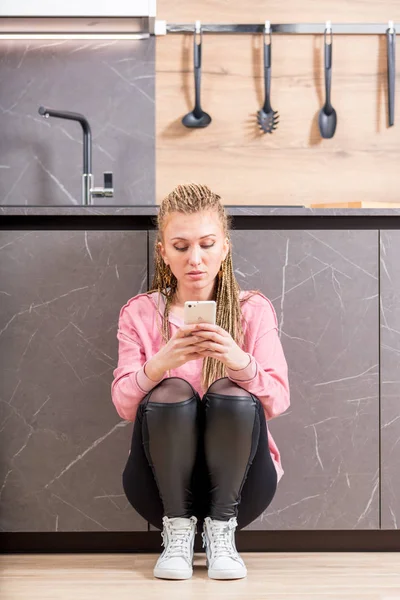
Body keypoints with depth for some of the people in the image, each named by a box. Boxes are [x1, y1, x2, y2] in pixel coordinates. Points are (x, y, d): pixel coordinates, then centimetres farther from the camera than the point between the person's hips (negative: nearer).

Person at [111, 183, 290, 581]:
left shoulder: (254, 310, 3)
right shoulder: (139, 313, 4)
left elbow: (278, 401, -9)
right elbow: (123, 405, -7)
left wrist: (240, 362, -31)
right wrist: (159, 364, -29)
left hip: (237, 483, 0)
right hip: (163, 484, 0)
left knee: (232, 394, -29)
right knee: (171, 392, -28)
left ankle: (222, 529, -13)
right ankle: (177, 530, -12)